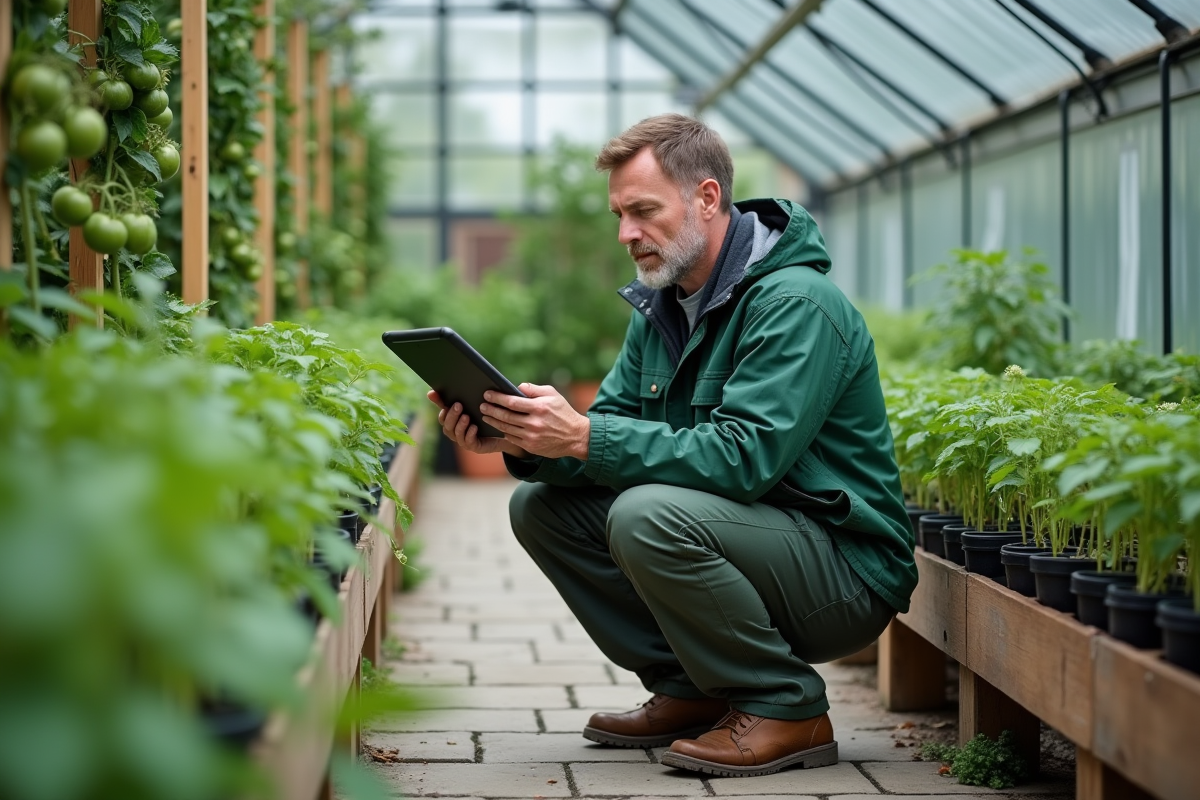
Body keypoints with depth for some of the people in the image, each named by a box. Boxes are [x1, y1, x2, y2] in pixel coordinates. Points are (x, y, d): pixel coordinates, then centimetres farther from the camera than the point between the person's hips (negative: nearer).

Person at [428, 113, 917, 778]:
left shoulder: (794, 302, -19)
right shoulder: (661, 306, 9)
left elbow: (743, 456, -29)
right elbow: (613, 426, 4)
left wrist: (585, 438, -33)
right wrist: (524, 442, -17)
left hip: (845, 569, -8)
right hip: (744, 535, 9)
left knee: (648, 515, -32)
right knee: (541, 505, 1)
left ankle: (787, 710, -12)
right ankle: (692, 692, 7)